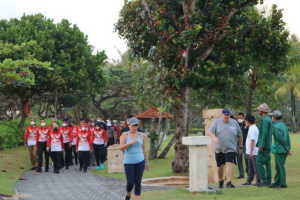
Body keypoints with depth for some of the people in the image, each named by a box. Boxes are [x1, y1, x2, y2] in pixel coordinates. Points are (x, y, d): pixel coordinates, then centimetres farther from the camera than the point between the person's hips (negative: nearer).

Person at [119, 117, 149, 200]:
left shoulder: (142, 135, 4)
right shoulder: (125, 135, -2)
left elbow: (144, 149, 11)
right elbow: (121, 147, -13)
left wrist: (146, 162, 13)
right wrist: (131, 142, -25)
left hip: (140, 161, 2)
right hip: (128, 162, -2)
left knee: (138, 182, 1)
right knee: (130, 182, -3)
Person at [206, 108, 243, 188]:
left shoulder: (234, 123, 6)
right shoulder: (217, 122, 3)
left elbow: (240, 135, 15)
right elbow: (209, 131, -7)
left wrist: (240, 147, 15)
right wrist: (213, 137, -28)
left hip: (231, 149, -1)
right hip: (219, 149, 1)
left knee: (229, 164, -16)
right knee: (219, 166, 11)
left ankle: (229, 183, -20)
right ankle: (220, 181, 32)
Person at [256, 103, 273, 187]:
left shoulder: (265, 120, -16)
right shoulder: (269, 119, 16)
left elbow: (264, 133, -21)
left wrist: (261, 146, -21)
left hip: (264, 146, -10)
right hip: (268, 146, 10)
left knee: (259, 163, -8)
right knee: (267, 163, 10)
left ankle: (265, 181, -9)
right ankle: (268, 181, 13)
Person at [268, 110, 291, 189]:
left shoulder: (276, 127, -16)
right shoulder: (283, 125, 11)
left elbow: (282, 139, -17)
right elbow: (288, 138, 9)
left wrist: (287, 148, -7)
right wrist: (289, 148, 8)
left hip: (279, 150, -9)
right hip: (284, 150, 9)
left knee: (280, 167, -2)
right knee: (278, 167, 15)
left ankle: (283, 184, 2)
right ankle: (276, 182, 21)